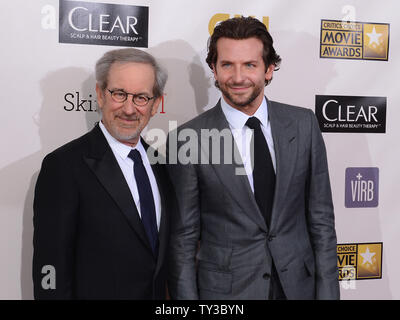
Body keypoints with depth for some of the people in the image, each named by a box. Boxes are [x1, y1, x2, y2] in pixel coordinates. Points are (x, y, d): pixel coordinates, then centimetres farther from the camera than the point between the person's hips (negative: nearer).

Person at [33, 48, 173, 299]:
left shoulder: (159, 161, 1)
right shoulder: (64, 166, -19)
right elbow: (51, 269, -19)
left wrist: (168, 291, 2)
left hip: (158, 292, 6)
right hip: (97, 292, -5)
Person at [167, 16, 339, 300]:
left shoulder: (304, 124, -3)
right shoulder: (187, 140, -12)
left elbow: (321, 219, 0)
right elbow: (183, 238, -7)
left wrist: (327, 292, -3)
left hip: (299, 285, 3)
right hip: (225, 288, -2)